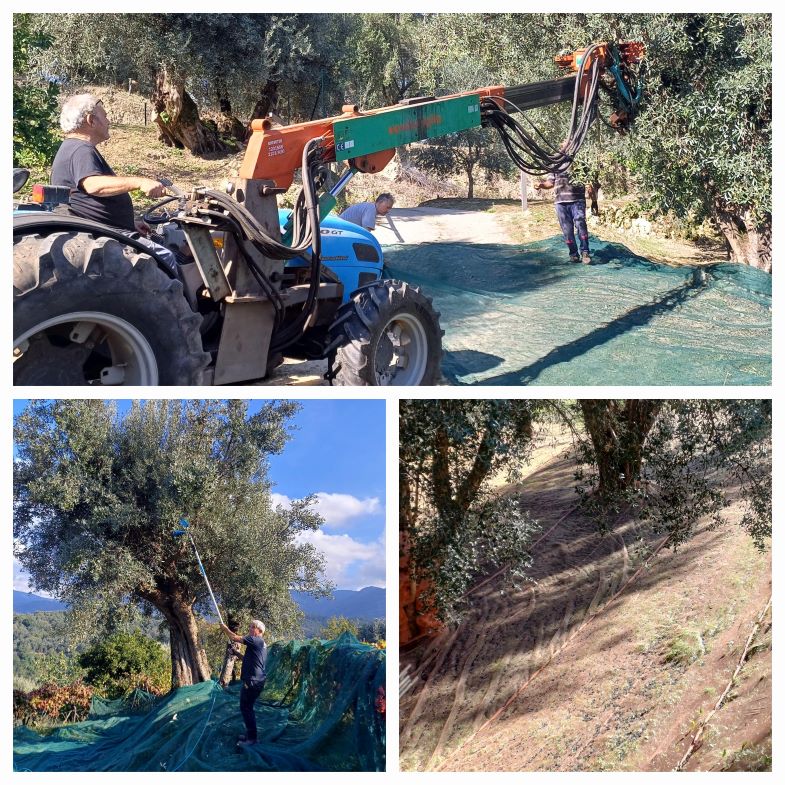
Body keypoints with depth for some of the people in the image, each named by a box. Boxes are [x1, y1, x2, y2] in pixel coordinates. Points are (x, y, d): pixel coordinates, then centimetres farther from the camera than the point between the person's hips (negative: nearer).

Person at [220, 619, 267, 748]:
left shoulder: (256, 640, -14)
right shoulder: (261, 643, 18)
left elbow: (235, 638, -16)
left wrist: (225, 628, -1)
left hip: (252, 681, -10)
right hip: (256, 681, 10)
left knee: (246, 708, -5)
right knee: (247, 708, 18)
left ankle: (251, 738, -3)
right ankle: (249, 734, 25)